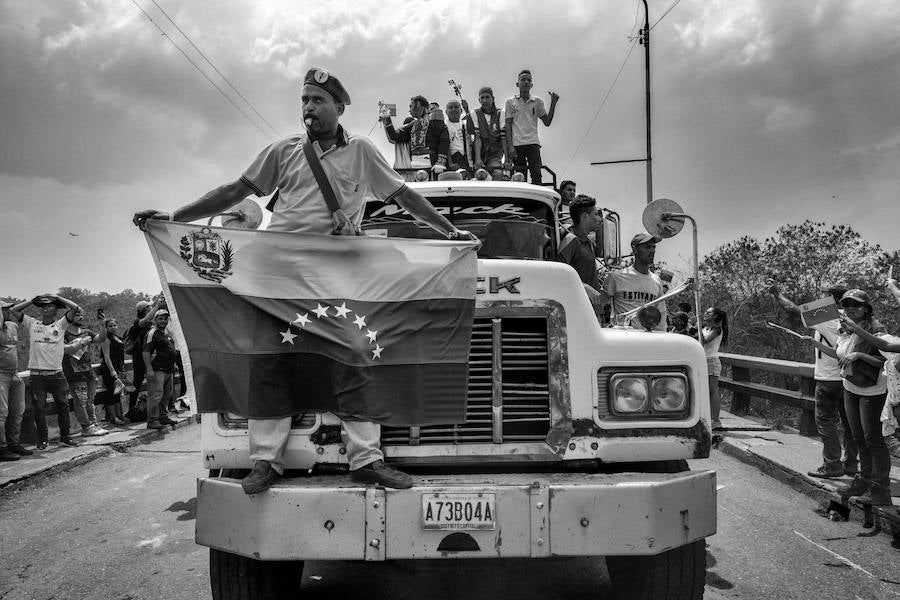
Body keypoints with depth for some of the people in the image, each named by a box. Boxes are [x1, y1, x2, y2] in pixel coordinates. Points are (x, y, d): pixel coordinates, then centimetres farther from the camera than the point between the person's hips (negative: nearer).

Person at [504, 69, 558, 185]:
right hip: (517, 144, -1)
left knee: (536, 174, -11)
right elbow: (508, 125, 5)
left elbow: (547, 122, 9)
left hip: (533, 143, 1)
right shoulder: (510, 102, 9)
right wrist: (510, 146, -4)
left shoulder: (537, 102, 13)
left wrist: (553, 104, -1)